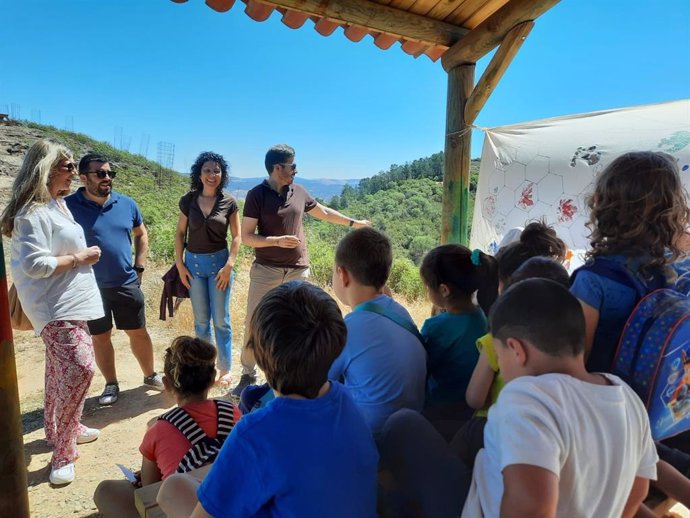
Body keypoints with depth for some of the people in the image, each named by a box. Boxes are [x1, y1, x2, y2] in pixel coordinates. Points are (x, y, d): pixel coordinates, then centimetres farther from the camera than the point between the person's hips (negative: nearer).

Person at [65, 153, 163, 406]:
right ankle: (111, 385, 29)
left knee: (138, 332, 11)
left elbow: (141, 234, 14)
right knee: (100, 338, 12)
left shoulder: (126, 204, 0)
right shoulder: (69, 206, -11)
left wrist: (139, 267, 7)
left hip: (127, 284, 2)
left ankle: (150, 376, 29)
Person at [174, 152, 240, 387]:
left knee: (221, 319, 3)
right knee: (201, 320, 12)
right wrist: (179, 263, 0)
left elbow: (236, 237, -3)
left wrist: (229, 265, -11)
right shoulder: (188, 200, -1)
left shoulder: (229, 203, -5)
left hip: (219, 262, -2)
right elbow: (180, 233, 6)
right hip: (193, 262, 2)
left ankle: (225, 368, 16)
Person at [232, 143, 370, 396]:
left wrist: (354, 223, 25)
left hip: (298, 270, 4)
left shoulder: (299, 192, 5)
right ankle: (248, 376, 19)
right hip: (265, 270, -3)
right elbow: (246, 237, -9)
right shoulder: (256, 195, -7)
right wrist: (277, 240, -23)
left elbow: (323, 212, 22)